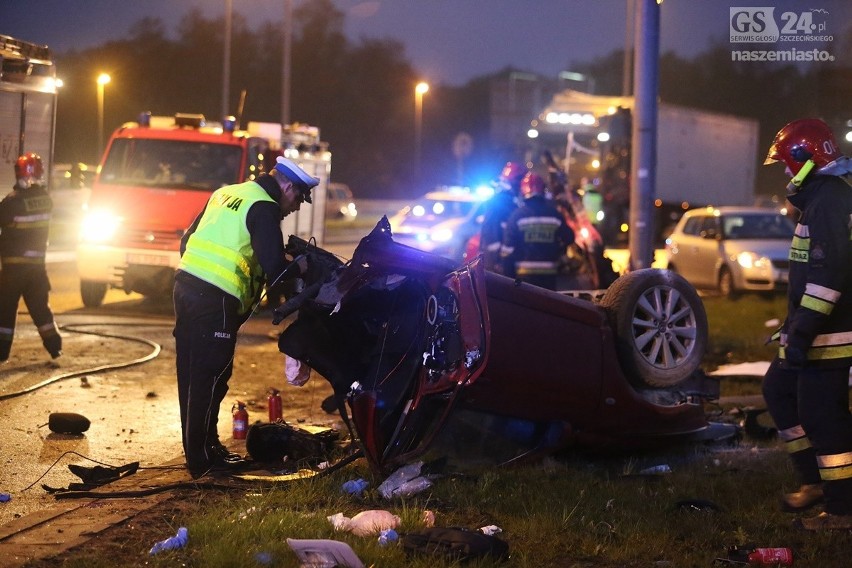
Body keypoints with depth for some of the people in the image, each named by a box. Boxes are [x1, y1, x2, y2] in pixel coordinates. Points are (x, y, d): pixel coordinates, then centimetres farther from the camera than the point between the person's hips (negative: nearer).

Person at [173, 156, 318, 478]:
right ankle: (203, 459, 1)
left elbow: (187, 240, 24)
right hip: (216, 299, -9)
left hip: (185, 284, 9)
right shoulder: (264, 208, -8)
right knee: (211, 378, -3)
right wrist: (300, 265, 5)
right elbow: (275, 271, -13)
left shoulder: (226, 193, 18)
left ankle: (198, 448, 24)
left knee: (191, 374, 14)